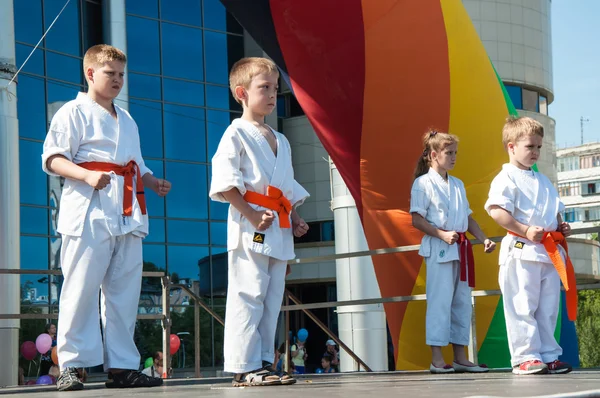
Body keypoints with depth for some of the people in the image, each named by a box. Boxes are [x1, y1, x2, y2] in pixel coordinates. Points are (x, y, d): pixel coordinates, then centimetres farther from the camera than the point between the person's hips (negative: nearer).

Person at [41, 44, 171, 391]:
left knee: (124, 291, 7)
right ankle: (71, 367, -2)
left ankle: (122, 366, 12)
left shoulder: (127, 120, 24)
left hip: (127, 217, 7)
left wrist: (153, 182, 12)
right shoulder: (74, 112, 0)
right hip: (89, 213, -7)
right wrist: (87, 175, -23)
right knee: (81, 290, -8)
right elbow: (53, 158, -9)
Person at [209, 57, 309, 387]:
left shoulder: (280, 141, 21)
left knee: (272, 300, 9)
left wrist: (295, 218, 12)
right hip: (250, 229, -8)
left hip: (280, 230, 8)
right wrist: (252, 215, -20)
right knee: (249, 297, -8)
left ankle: (263, 362, 15)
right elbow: (225, 181, -15)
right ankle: (244, 367, -5)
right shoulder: (236, 133, -5)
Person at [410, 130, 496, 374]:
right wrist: (441, 234, -20)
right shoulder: (423, 183, -5)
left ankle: (460, 358, 14)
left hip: (461, 249, 7)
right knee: (440, 301, -7)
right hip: (438, 250, -7)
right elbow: (417, 220, -10)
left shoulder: (458, 185, 17)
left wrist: (483, 239, 6)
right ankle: (437, 359, -3)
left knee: (462, 301, 8)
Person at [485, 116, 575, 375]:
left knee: (548, 308, 10)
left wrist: (561, 227, 8)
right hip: (521, 252, -8)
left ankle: (548, 356, 16)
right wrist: (525, 231, -23)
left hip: (550, 252, 8)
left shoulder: (543, 181, 20)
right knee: (523, 307, -6)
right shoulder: (506, 179, -6)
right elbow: (496, 211, -19)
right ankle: (524, 358, -2)